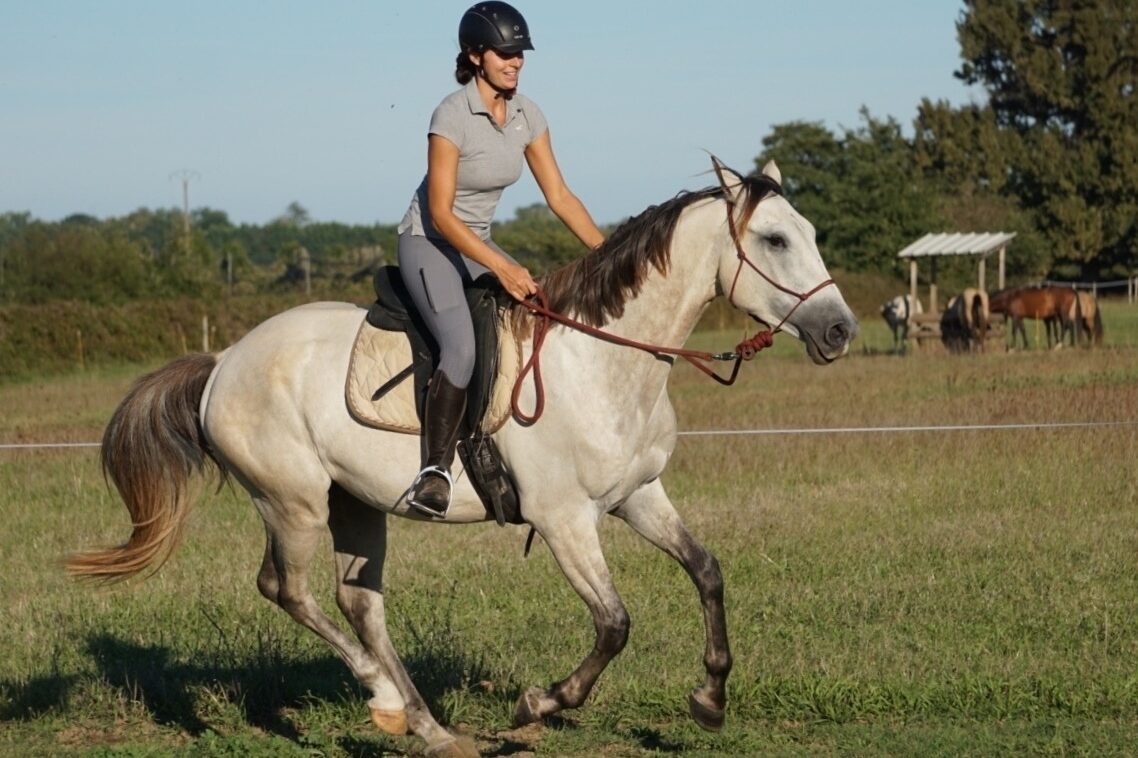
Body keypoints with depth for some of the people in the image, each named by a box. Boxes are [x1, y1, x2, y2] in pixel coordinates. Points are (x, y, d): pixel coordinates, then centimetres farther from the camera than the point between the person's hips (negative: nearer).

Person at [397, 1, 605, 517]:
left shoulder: (527, 115, 0)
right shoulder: (452, 116, -21)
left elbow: (559, 197, 3)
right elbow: (440, 213, -22)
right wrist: (501, 267, -29)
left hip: (478, 244, 7)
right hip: (430, 241, -7)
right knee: (461, 348, -29)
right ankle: (434, 471, -24)